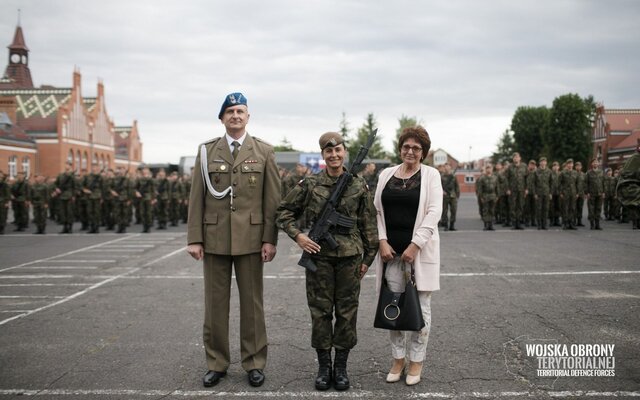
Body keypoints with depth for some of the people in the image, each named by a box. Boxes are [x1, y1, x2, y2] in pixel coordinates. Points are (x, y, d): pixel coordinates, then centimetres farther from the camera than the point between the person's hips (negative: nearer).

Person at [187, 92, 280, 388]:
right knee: (215, 303, 8)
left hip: (250, 238, -1)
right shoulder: (207, 151, 6)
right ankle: (216, 363, 21)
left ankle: (254, 363, 18)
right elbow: (196, 198, 3)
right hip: (214, 238, 1)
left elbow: (273, 199, 0)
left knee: (251, 302, 7)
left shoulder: (264, 152, 3)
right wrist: (194, 239, -3)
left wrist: (270, 239, -6)